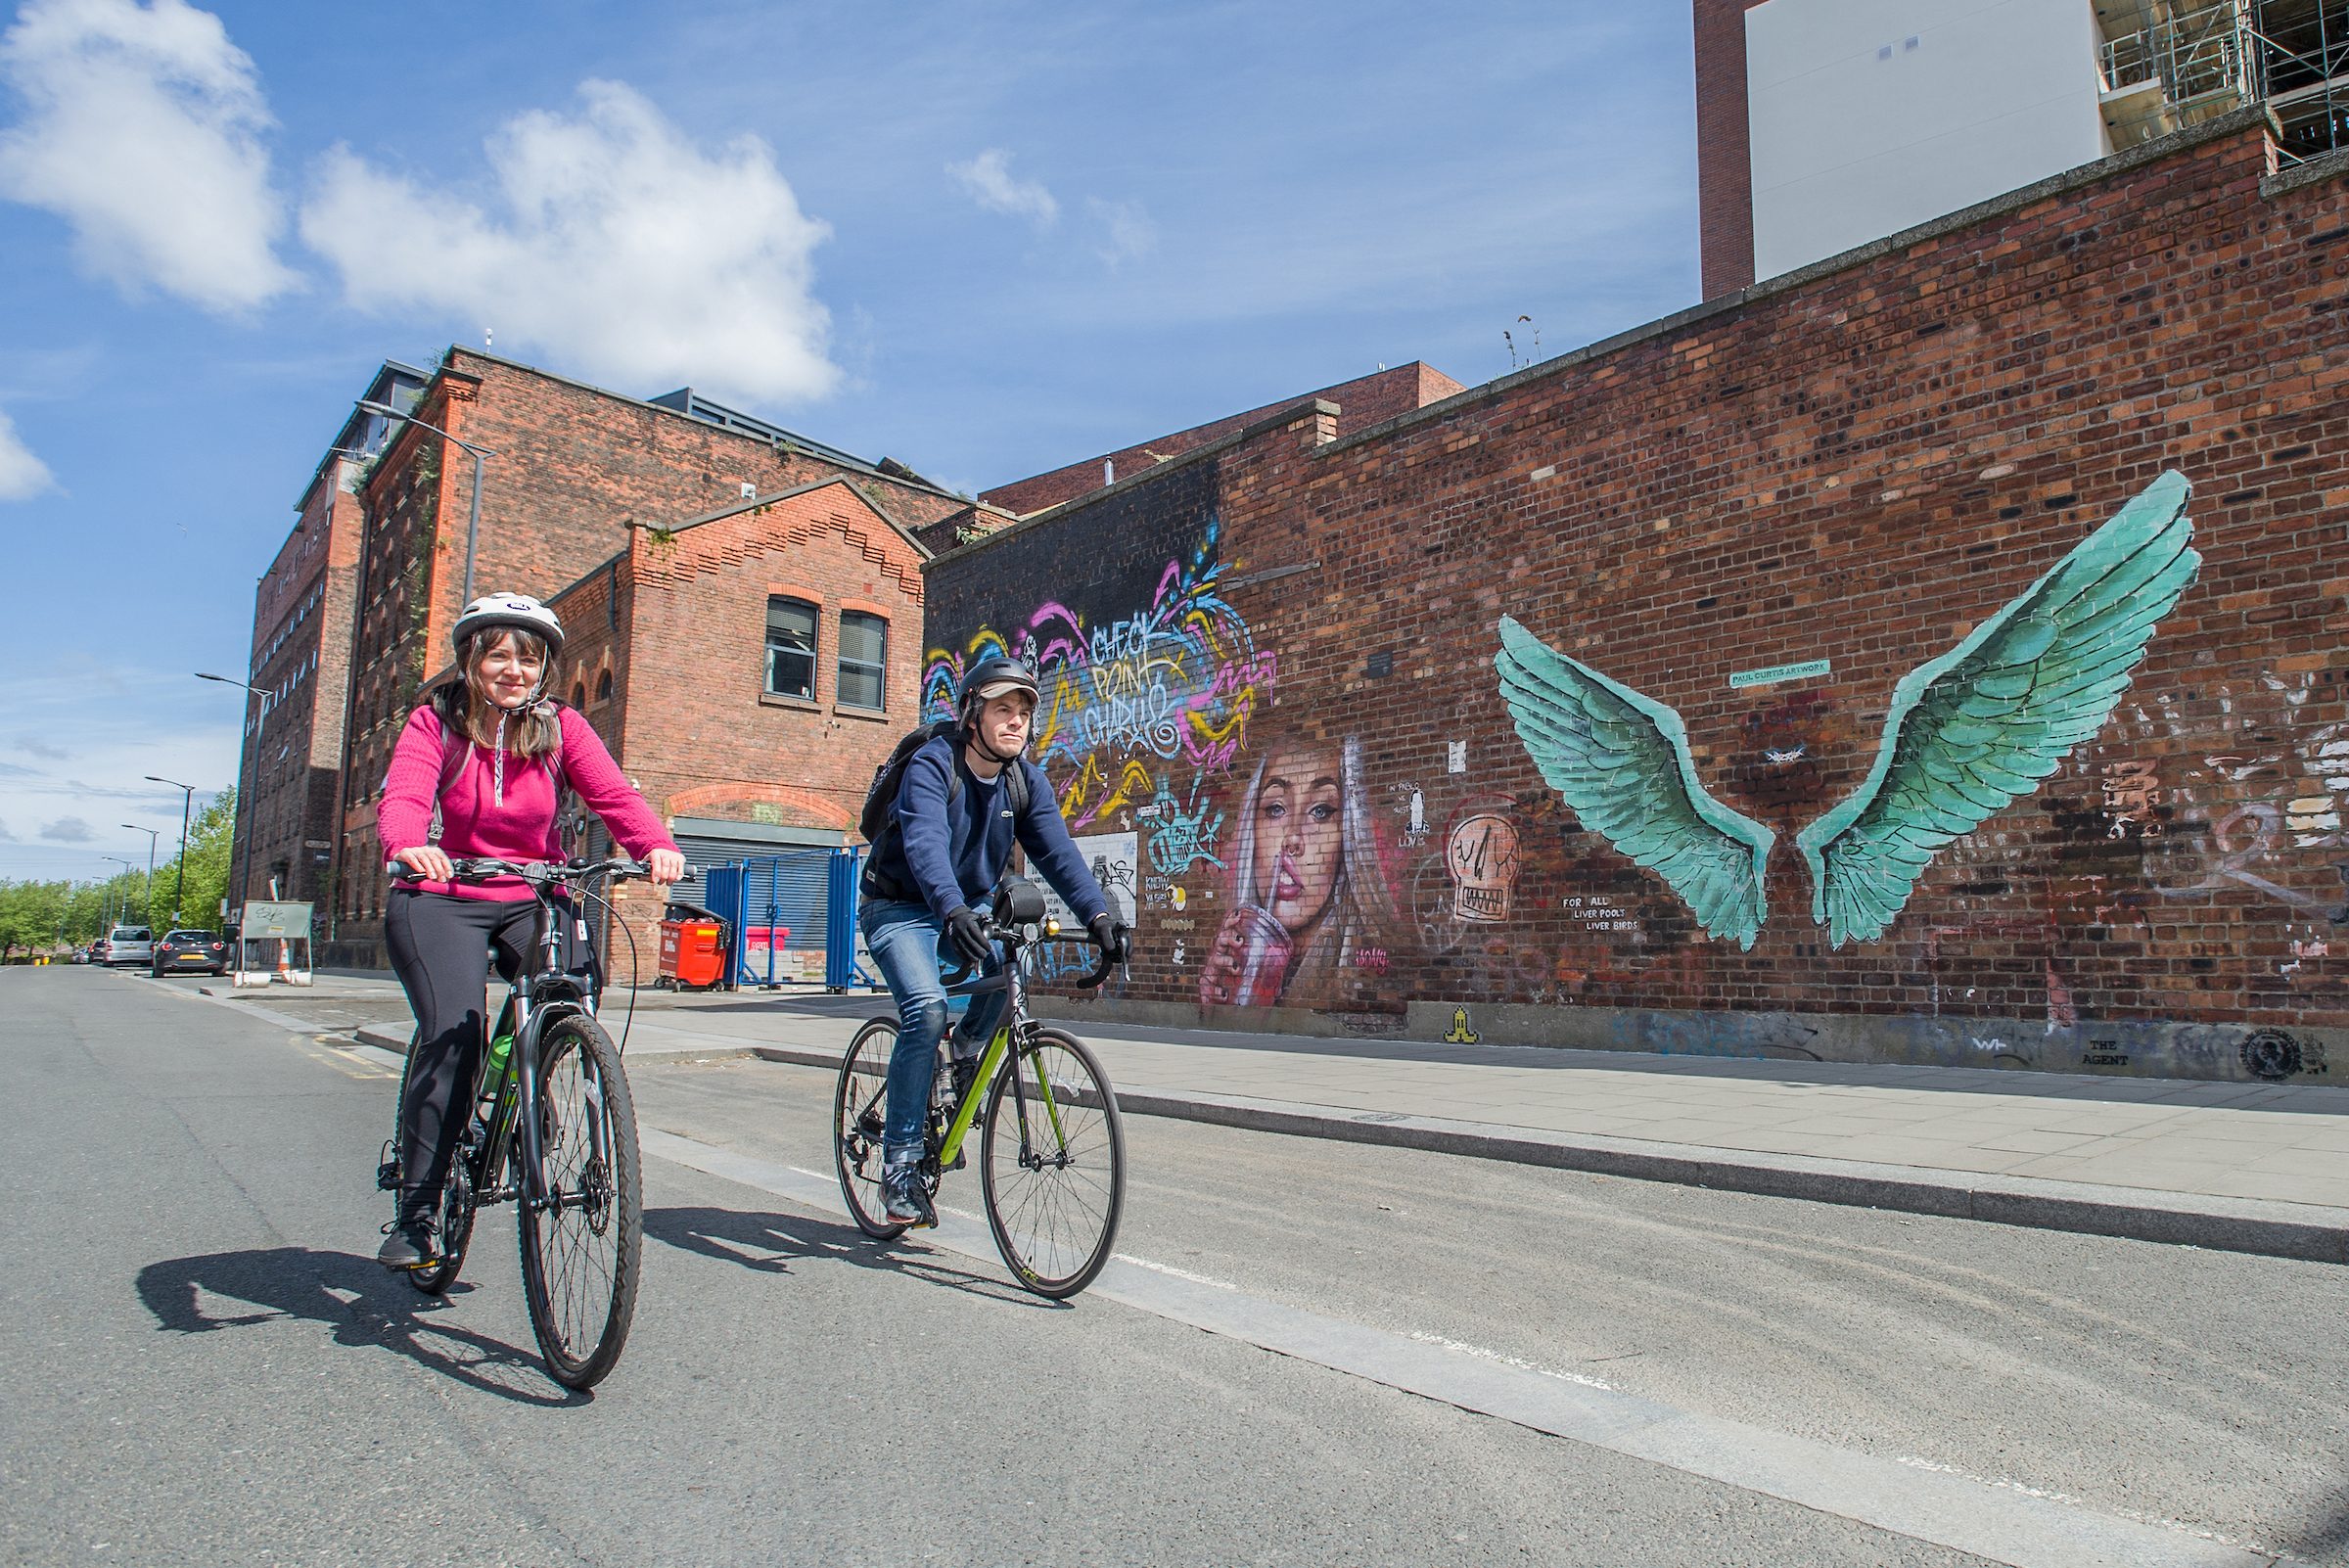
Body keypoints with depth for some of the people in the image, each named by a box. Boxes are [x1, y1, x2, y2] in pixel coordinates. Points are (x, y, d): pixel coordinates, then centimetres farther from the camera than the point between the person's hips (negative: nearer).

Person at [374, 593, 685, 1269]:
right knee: (454, 1033, -21)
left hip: (532, 901, 2)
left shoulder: (560, 727, -1)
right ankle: (416, 1212, -7)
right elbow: (402, 796, -23)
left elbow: (613, 794, -16)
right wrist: (408, 847, -47)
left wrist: (657, 844, -38)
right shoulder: (434, 724, -5)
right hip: (441, 898, -2)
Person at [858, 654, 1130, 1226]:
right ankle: (900, 1160, -13)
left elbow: (1057, 850, -16)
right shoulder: (932, 765, -22)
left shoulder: (1025, 780, -5)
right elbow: (926, 843, -39)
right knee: (926, 1011, -25)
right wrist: (952, 910, -57)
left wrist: (1097, 913, -32)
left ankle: (968, 1048, 5)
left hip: (966, 907, 5)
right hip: (900, 907, -5)